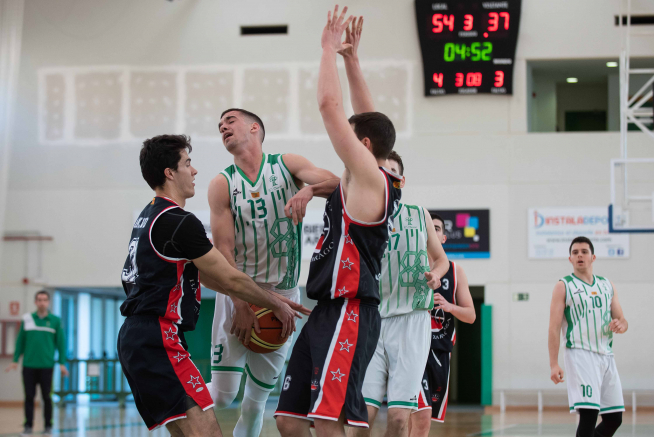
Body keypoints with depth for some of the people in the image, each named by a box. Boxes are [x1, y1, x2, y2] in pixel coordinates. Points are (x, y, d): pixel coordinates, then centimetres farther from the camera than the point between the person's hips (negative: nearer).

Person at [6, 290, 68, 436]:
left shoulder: (55, 320, 1)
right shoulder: (27, 319, 5)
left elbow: (61, 342, 2)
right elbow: (20, 341, 8)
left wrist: (62, 363, -2)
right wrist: (15, 360, 5)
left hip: (46, 365, -1)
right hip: (28, 365, 1)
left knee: (46, 397, 5)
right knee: (29, 396, 4)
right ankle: (28, 425, 11)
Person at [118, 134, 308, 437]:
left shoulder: (150, 216, 19)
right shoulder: (179, 221, -13)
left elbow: (206, 276, 24)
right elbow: (230, 280, -7)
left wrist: (271, 301, 24)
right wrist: (276, 305, 8)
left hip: (134, 339, 11)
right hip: (158, 341, -11)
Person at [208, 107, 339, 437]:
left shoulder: (288, 165, 2)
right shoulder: (222, 184, -1)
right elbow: (223, 250, -8)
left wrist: (309, 189, -34)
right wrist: (240, 306, -18)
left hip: (283, 295, 1)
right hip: (238, 291, -1)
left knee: (259, 393, 7)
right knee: (222, 394, -8)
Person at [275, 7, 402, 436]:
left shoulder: (367, 176, -8)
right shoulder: (380, 181, 17)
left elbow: (330, 106, -12)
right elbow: (367, 123, 30)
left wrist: (331, 49, 0)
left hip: (348, 314, -10)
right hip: (329, 312, 10)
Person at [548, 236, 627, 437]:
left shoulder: (607, 285, 14)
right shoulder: (564, 286, 0)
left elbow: (622, 320, 17)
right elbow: (554, 328, -6)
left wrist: (621, 325, -9)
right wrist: (553, 364, -15)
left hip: (606, 356, 6)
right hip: (581, 355, -6)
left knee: (614, 419, 6)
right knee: (588, 415, -17)